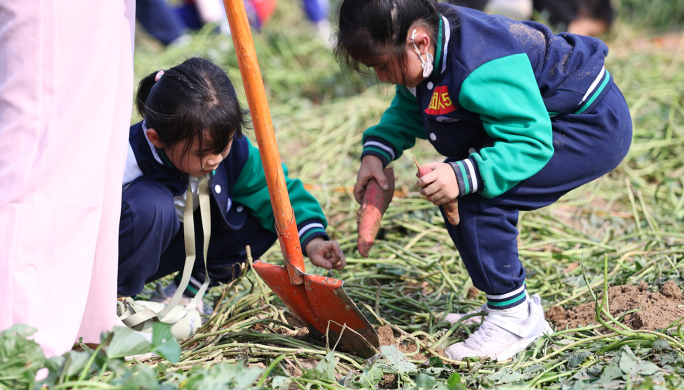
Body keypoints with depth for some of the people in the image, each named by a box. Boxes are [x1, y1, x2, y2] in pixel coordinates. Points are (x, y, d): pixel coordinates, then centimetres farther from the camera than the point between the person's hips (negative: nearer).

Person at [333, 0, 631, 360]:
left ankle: (514, 316, -9)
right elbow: (406, 108, 11)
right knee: (454, 193, 4)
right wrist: (375, 152, -6)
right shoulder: (434, 37, -5)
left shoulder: (479, 69, -35)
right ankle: (509, 304, 16)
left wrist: (464, 176, -43)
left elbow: (531, 143, -33)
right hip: (539, 123, 10)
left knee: (477, 197, -24)